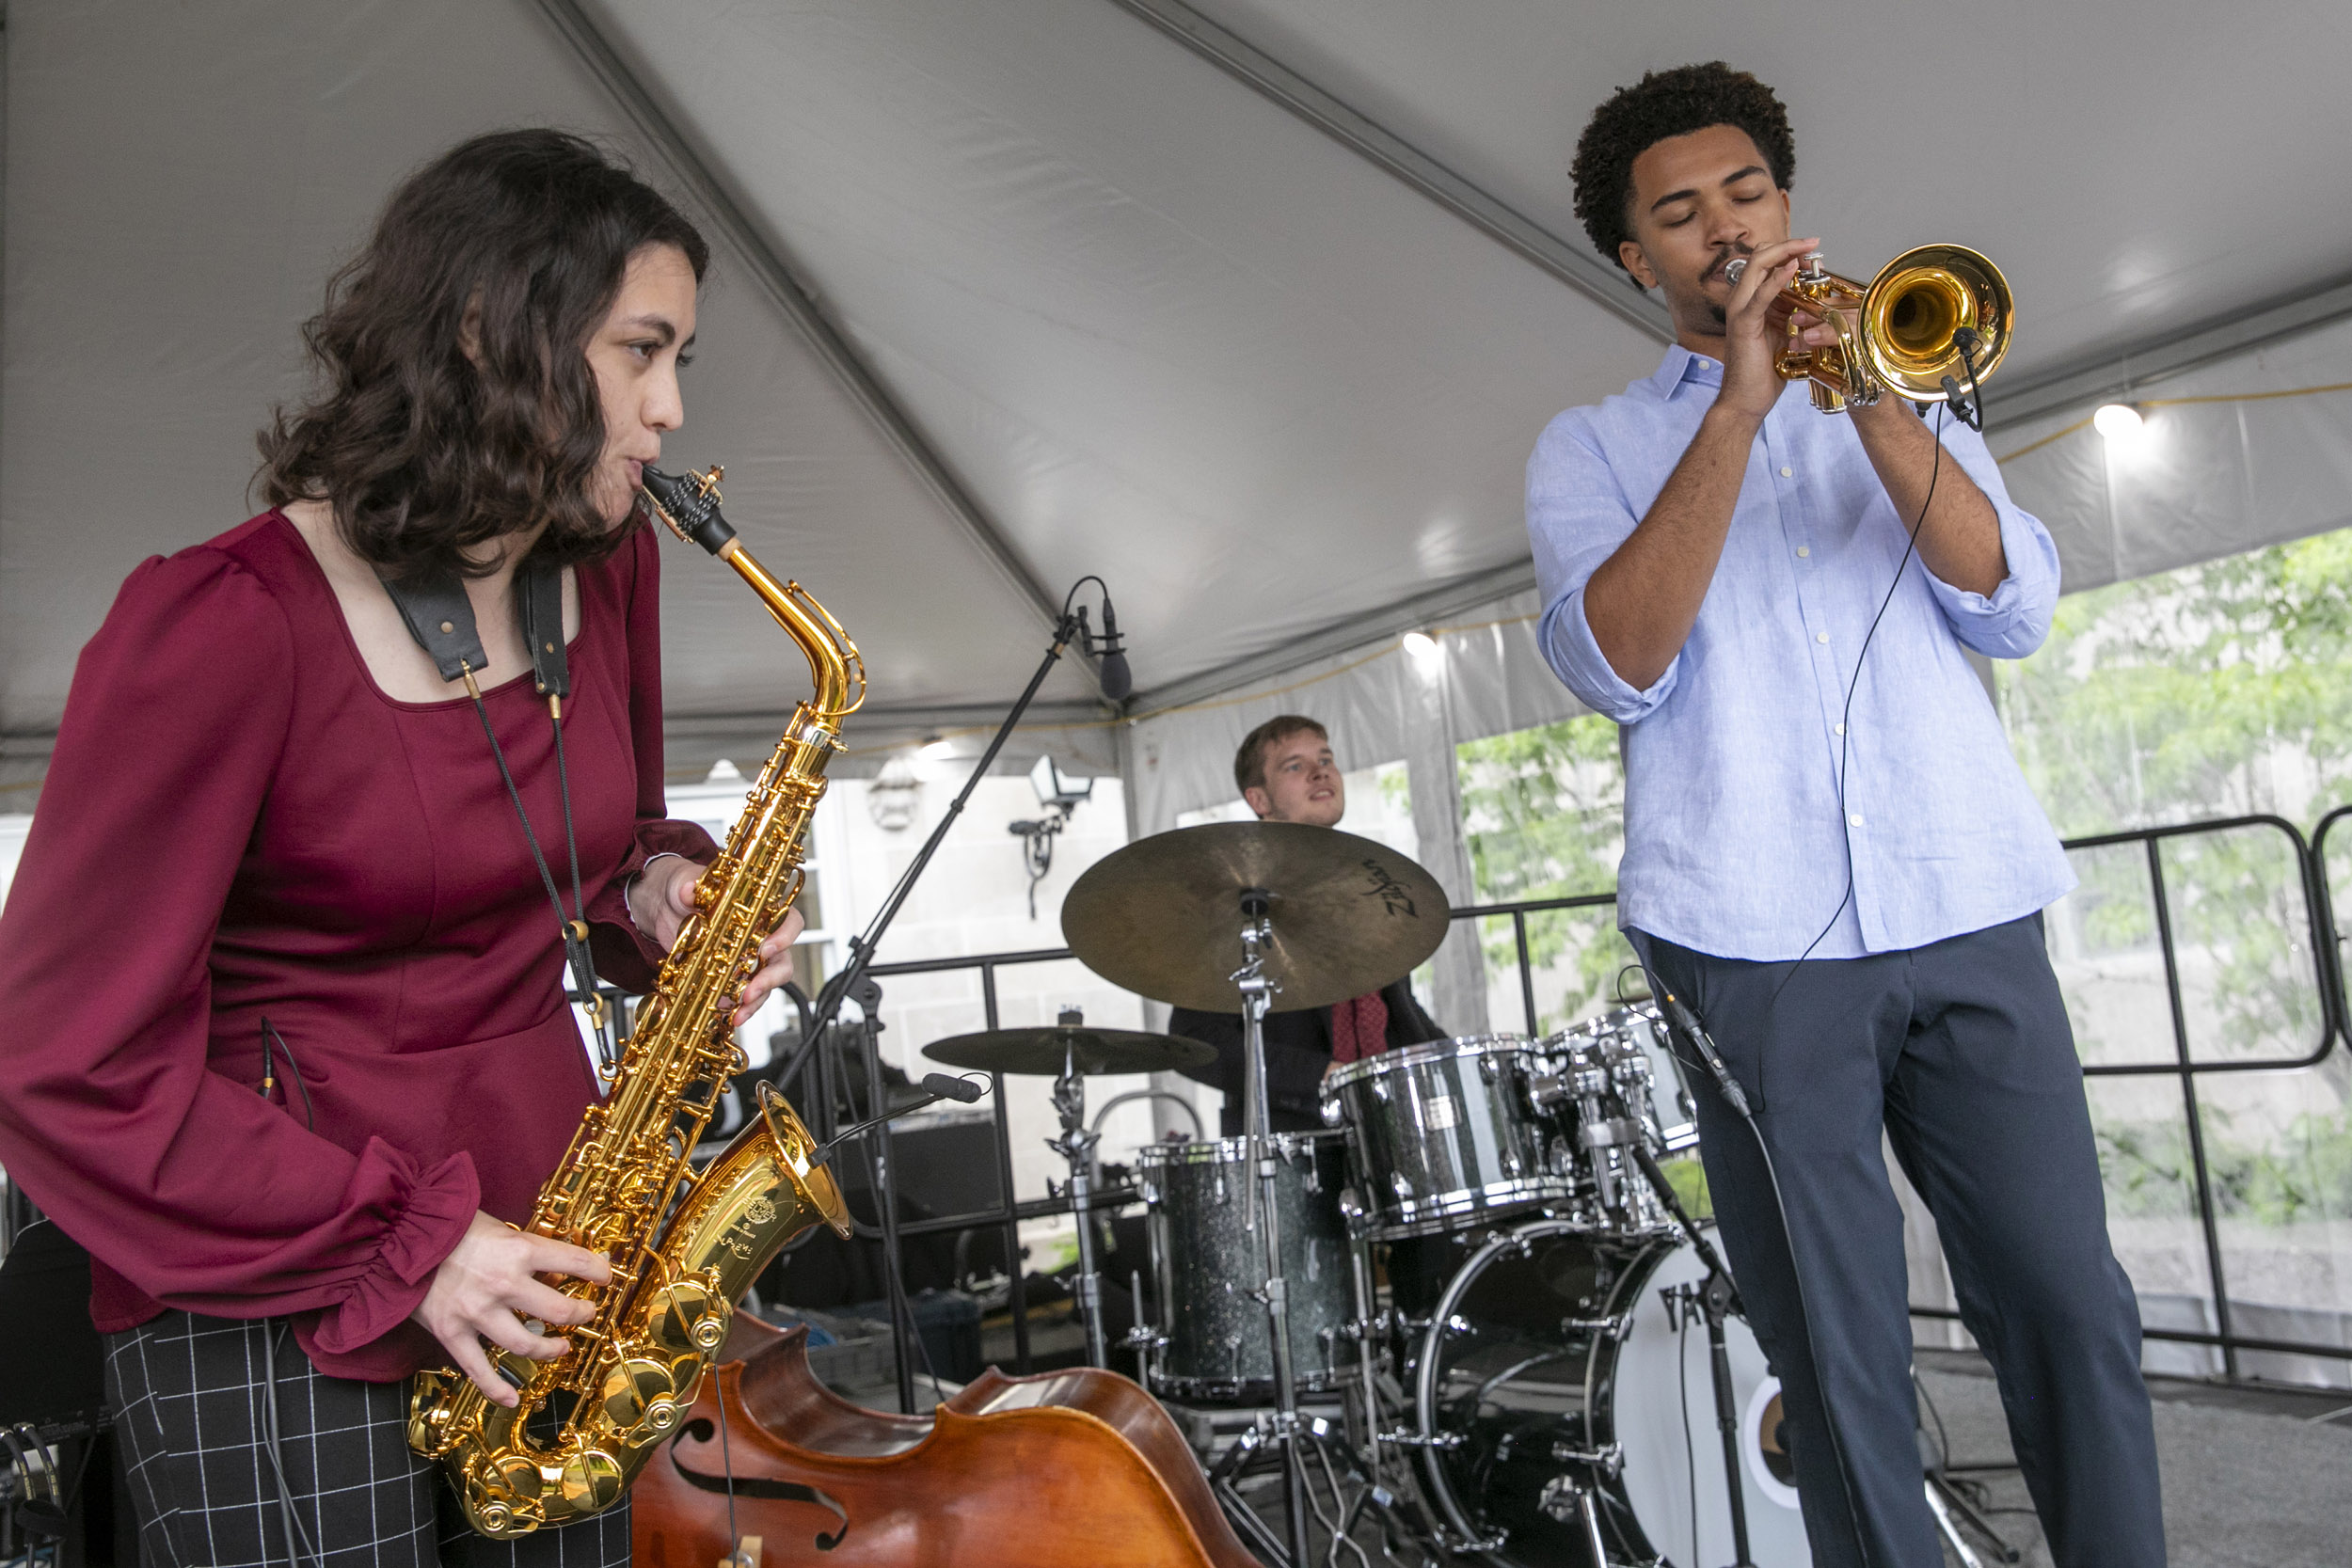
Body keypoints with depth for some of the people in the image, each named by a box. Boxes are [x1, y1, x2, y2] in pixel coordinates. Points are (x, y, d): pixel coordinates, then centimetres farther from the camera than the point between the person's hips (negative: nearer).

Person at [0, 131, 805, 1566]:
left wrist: (662, 891, -4)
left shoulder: (608, 567, 1)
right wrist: (400, 1244, -16)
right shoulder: (225, 627, -19)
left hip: (543, 1261, 6)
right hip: (272, 1311, -6)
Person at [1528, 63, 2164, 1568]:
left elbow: (2015, 607, 3)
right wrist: (1739, 409, -12)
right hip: (1752, 938, -2)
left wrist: (1873, 398, -9)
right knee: (1840, 1359, 3)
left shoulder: (1905, 395, 20)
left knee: (2071, 1310, 2)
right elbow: (1616, 662, -7)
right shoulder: (1593, 446, 12)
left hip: (1969, 919, 2)